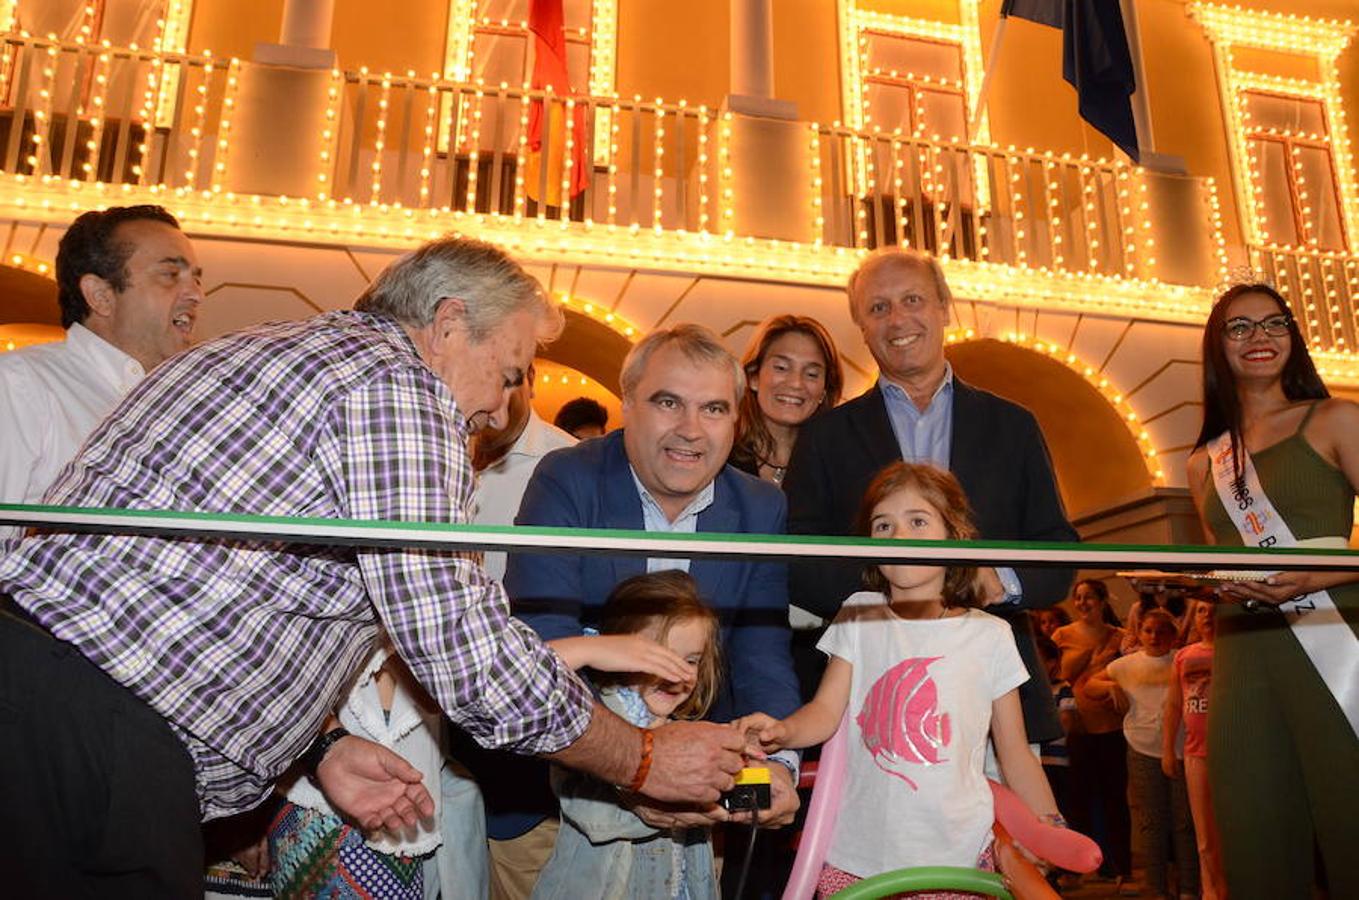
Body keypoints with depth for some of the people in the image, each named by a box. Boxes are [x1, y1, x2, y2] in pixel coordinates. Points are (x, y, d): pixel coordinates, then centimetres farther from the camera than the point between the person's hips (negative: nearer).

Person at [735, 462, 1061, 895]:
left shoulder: (989, 636, 0)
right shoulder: (859, 615, 2)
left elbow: (1015, 754, 6)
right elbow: (826, 710, -4)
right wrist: (782, 730, -23)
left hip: (955, 856, 0)